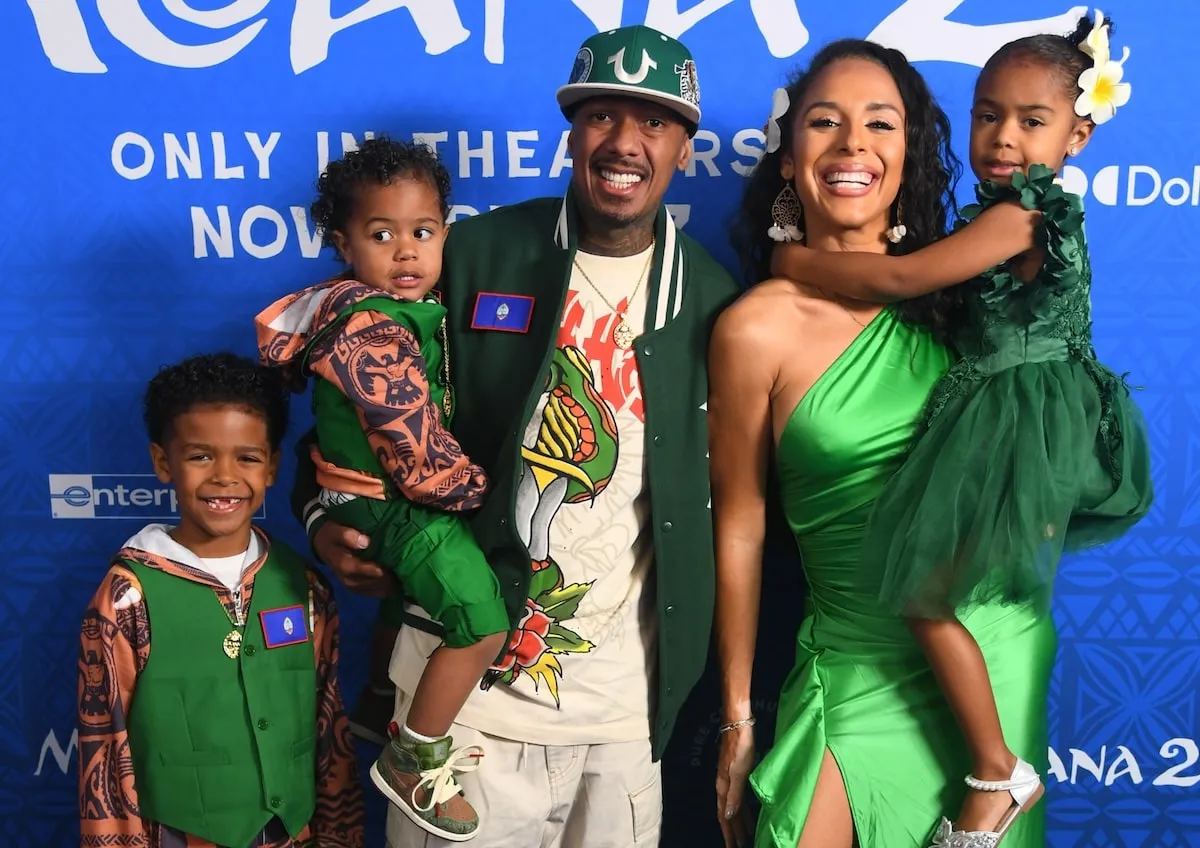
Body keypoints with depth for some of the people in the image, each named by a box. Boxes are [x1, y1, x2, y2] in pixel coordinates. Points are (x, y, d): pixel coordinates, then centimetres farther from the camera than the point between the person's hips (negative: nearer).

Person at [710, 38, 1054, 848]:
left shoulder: (952, 289, -1)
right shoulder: (758, 327, -13)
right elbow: (739, 527, -6)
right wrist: (738, 719, -1)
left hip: (1004, 653, 4)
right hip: (864, 676, -3)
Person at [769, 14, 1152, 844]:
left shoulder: (1015, 214, -19)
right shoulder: (1036, 214, 11)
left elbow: (897, 279, -23)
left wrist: (797, 259, -9)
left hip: (1017, 422, -10)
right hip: (1018, 417, 10)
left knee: (928, 594, -3)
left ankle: (998, 776, 9)